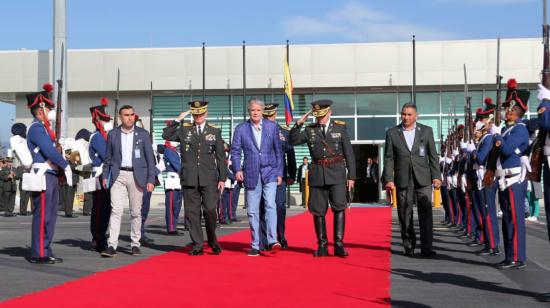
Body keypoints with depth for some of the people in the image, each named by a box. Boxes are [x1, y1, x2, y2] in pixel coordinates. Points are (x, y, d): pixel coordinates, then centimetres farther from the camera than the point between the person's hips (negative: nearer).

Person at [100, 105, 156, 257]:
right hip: (118, 175, 0)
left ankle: (135, 244, 15)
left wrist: (151, 180, -3)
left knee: (136, 212, 6)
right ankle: (112, 246, -12)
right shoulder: (112, 134, 8)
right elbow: (108, 157, 13)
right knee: (115, 210, -9)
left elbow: (150, 158, 3)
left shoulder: (143, 134, 5)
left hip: (136, 176, 0)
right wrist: (105, 176, 6)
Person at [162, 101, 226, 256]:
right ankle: (197, 245, 11)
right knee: (192, 212, 2)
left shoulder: (215, 131, 9)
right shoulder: (184, 129, 10)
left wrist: (222, 178, 4)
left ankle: (213, 241, 14)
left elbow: (220, 157, 9)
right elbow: (166, 135, -2)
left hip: (209, 179, -1)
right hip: (189, 178, 1)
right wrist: (178, 120, -5)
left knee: (210, 210, -8)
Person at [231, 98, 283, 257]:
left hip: (270, 172, -1)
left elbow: (278, 151, 7)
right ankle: (255, 245, 10)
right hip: (251, 174, 1)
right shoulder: (241, 128, 4)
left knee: (270, 205, -17)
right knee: (252, 211, 3)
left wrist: (279, 172, 3)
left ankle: (272, 240, -17)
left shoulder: (272, 126, 5)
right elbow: (235, 151, 5)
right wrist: (237, 169, -10)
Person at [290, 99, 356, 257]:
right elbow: (293, 141, 1)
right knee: (318, 211, 3)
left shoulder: (340, 128, 4)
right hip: (317, 174, 2)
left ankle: (339, 244, -9)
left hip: (337, 174, -2)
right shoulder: (310, 130, 8)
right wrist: (298, 124, -10)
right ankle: (322, 246, 11)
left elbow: (349, 153, 3)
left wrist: (351, 176, -1)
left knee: (339, 207, -12)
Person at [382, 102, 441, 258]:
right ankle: (409, 247, 14)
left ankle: (426, 247, -2)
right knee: (405, 216, 4)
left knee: (426, 214, -5)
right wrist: (389, 179, -5)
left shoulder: (426, 131, 6)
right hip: (402, 180, 0)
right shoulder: (392, 133, 5)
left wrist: (436, 176, -1)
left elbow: (433, 155, 6)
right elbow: (389, 158, 3)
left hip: (423, 179, 0)